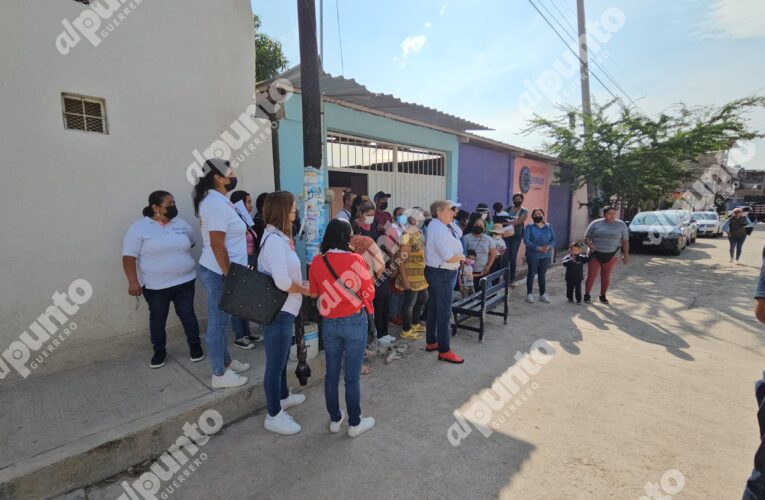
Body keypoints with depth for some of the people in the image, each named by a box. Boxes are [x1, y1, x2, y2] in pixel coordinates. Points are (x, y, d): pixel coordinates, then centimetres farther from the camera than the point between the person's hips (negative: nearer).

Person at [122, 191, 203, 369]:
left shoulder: (181, 223, 5)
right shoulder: (139, 228, -7)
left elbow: (192, 242, 20)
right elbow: (129, 256, -10)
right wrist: (133, 281, -15)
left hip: (184, 281, 3)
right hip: (155, 285, -2)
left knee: (187, 315, 9)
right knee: (157, 318, 12)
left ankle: (195, 346, 24)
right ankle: (159, 352, 29)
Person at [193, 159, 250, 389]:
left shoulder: (216, 200, 13)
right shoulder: (217, 204, -20)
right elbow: (217, 244, -24)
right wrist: (230, 277, -20)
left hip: (218, 270, 10)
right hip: (219, 273, -10)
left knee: (221, 320, 19)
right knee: (217, 323, 2)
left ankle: (226, 361, 34)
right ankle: (219, 374, 16)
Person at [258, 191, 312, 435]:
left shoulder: (278, 236, 10)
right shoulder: (274, 240, -23)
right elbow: (281, 281, -32)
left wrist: (298, 285, 3)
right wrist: (305, 290, -16)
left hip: (284, 309, 10)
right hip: (277, 311, -10)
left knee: (281, 358, 26)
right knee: (275, 363, 5)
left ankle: (283, 396, 45)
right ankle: (274, 416, 22)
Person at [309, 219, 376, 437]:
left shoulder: (317, 262, -5)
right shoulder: (356, 260, -15)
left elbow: (314, 293, 6)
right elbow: (369, 293, -10)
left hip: (329, 323, 4)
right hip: (355, 322, -3)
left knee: (331, 374, 16)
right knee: (352, 376, 8)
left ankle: (334, 419, 33)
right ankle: (355, 423, 25)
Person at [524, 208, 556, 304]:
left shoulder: (549, 227, 9)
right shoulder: (529, 227, -3)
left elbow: (553, 240, 3)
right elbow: (526, 240, -13)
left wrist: (548, 247, -18)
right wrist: (538, 248, -22)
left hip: (546, 255, 3)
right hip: (533, 255, -3)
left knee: (542, 274, 8)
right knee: (532, 273, 2)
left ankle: (543, 294, 17)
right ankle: (529, 294, 11)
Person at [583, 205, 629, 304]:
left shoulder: (621, 225, 5)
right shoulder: (595, 223, 1)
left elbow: (625, 241, 7)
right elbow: (586, 237, 2)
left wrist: (626, 254, 0)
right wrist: (590, 245, -18)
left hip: (610, 255, 1)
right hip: (595, 254, -1)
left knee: (606, 277, 8)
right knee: (591, 275, -2)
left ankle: (603, 296, 22)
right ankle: (587, 295, 9)